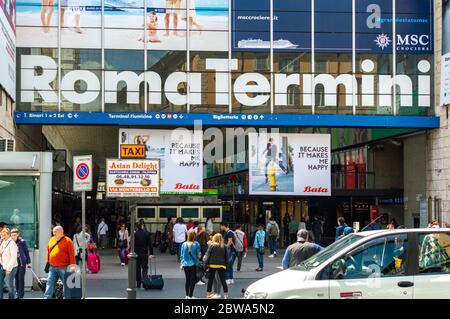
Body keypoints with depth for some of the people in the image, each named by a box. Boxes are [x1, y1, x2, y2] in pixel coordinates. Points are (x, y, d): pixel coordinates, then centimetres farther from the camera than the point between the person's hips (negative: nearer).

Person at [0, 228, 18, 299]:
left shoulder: (11, 243, -16)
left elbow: (14, 257, -19)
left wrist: (9, 268, -18)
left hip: (10, 267, -7)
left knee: (10, 285, 1)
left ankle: (11, 297, 14)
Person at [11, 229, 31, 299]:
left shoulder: (22, 242, -5)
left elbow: (26, 252, 2)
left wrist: (28, 262, 2)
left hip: (22, 263, -3)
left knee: (21, 279, -4)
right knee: (16, 279, 10)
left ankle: (21, 296, -1)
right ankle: (18, 294, 21)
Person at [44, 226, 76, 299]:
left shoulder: (67, 241, -5)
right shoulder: (51, 240, 12)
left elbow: (71, 254, -9)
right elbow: (48, 252, 19)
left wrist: (72, 265, -15)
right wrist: (48, 262, 16)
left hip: (64, 268, -5)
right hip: (52, 268, 5)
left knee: (66, 285, 5)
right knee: (50, 283, -3)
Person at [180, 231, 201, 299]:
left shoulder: (184, 244, -1)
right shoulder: (196, 244, -10)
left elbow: (182, 255, 4)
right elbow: (199, 254, -6)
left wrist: (181, 264, 14)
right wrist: (197, 259, 16)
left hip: (185, 264, 3)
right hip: (193, 264, -3)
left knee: (187, 280, 15)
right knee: (192, 280, 4)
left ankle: (187, 295, 20)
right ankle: (190, 296, 3)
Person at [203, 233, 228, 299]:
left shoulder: (211, 246, -6)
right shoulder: (224, 246, 2)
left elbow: (208, 255, -7)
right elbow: (226, 256, 6)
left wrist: (206, 263, 1)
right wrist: (226, 264, 14)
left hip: (212, 265, -2)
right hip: (221, 265, 2)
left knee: (210, 280, 7)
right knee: (223, 280, 7)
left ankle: (208, 294, 10)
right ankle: (226, 294, 5)